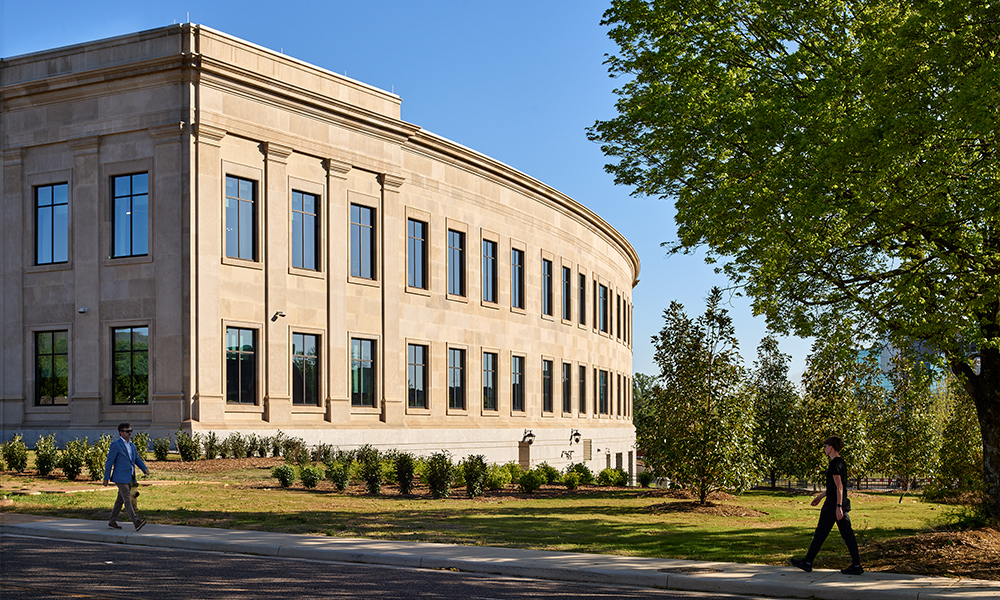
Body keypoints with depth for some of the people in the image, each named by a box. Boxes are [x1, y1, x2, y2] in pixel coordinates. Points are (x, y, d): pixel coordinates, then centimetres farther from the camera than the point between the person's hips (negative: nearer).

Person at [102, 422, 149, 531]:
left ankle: (112, 522, 22)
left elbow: (137, 459, 16)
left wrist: (145, 468, -3)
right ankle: (136, 522, -23)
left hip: (130, 478, 8)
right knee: (127, 500, -14)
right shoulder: (116, 445, -6)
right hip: (121, 478, -8)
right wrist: (106, 478, -7)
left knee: (120, 500, 13)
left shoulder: (132, 446, 17)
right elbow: (109, 462, -6)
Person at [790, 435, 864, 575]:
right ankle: (856, 565, 1)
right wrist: (821, 496, 33)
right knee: (847, 533, 6)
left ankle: (807, 562, 8)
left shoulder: (835, 464, -15)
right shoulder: (841, 462, 15)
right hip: (842, 504, 9)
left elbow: (839, 487, -20)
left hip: (832, 505, -9)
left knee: (821, 533, 0)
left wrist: (838, 507, -23)